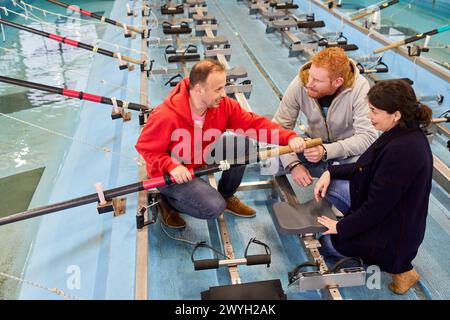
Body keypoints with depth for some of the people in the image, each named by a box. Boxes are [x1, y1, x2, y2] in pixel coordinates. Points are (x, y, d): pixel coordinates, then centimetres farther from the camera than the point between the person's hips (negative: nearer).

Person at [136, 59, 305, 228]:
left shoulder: (224, 105, -15)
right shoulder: (166, 116, -30)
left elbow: (254, 123, -15)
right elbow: (146, 147, -18)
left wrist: (289, 137, -28)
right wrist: (171, 166, -33)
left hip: (202, 160, 6)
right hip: (169, 173, -6)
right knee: (214, 207, -24)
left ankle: (227, 196, 10)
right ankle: (168, 200, 5)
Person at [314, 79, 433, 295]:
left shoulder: (401, 151, -34)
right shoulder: (405, 133, -4)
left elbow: (377, 206, -27)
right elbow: (367, 168, 8)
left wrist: (342, 227, -14)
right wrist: (331, 172, -3)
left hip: (393, 234, -9)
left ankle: (398, 267, 6)